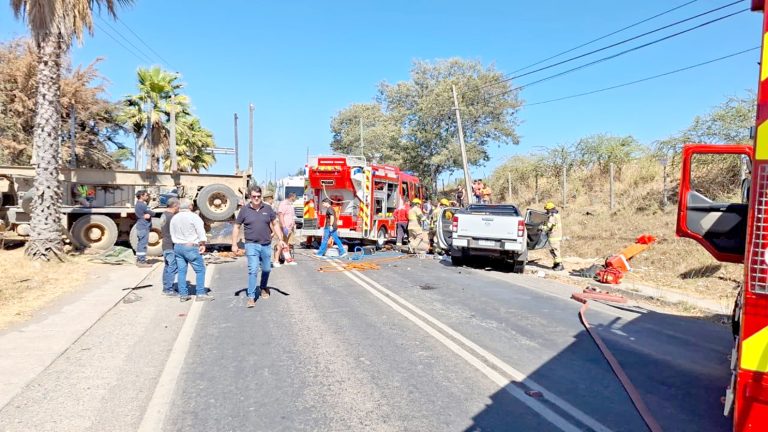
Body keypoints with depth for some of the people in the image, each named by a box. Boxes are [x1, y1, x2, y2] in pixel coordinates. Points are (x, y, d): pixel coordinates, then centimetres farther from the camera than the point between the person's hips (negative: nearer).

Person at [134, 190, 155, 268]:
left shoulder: (138, 204, 17)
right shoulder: (142, 205, -15)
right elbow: (153, 213, -13)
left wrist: (147, 215, -8)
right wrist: (149, 214, 3)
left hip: (140, 226, 10)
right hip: (144, 227, -10)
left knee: (140, 244, 14)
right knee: (143, 244, -7)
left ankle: (139, 260, 21)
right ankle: (142, 262, -6)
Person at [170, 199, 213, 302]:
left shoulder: (174, 218, 10)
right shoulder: (194, 217, -8)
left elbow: (173, 235, 13)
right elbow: (201, 232, -11)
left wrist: (178, 244, 18)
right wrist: (202, 244, -3)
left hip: (177, 247, 7)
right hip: (191, 247, -6)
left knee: (181, 271, 9)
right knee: (200, 270, 0)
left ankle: (183, 294, 11)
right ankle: (200, 293, -3)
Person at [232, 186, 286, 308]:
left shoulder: (267, 208, 3)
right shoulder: (244, 210, -2)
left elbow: (275, 224, 10)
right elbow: (236, 227, 4)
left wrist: (280, 240, 1)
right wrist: (234, 244, -2)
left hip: (266, 245, 3)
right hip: (252, 245, -3)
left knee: (266, 269, 16)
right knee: (253, 270, -13)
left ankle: (263, 288, 42)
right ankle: (251, 297, -7)